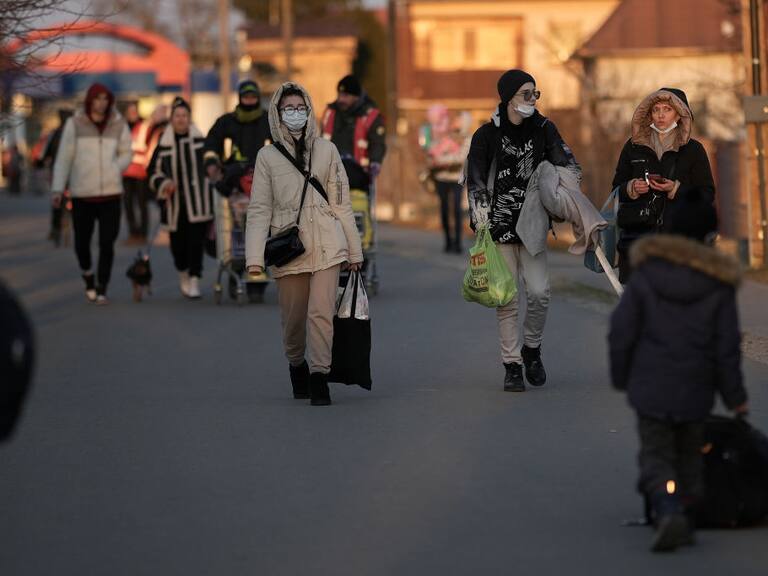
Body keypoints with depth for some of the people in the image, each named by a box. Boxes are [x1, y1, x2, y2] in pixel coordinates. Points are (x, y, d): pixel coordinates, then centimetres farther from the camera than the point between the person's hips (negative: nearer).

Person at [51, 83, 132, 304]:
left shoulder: (118, 125, 5)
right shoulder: (75, 124, 0)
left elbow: (126, 153, 16)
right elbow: (63, 158, 1)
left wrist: (115, 169, -3)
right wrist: (58, 188, -5)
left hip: (111, 192, 1)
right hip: (82, 193, -1)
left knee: (107, 243, -6)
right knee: (82, 241, 6)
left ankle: (101, 289, 1)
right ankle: (87, 274, 35)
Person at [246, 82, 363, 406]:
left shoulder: (326, 150, 8)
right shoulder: (268, 156, 6)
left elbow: (341, 203, 10)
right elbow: (259, 209, 3)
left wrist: (353, 250, 9)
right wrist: (255, 256, -7)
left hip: (326, 245, 0)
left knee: (321, 313, -13)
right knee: (293, 317, 7)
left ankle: (319, 376, -6)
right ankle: (297, 365, 33)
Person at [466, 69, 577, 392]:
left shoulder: (543, 129, 6)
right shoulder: (487, 135, -3)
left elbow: (568, 165, 5)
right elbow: (475, 183, -2)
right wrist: (481, 221, -13)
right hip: (499, 226, -2)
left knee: (539, 292, -10)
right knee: (507, 299, -2)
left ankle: (531, 347, 16)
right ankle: (512, 365, 6)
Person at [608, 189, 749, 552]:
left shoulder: (645, 274, -9)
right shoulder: (718, 283, -8)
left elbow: (622, 332, -5)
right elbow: (727, 347, -5)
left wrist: (621, 377, 11)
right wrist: (734, 396, 7)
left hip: (650, 385, -1)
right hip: (696, 389, 1)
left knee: (656, 454, 4)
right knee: (689, 454, 19)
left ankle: (669, 512, -21)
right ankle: (686, 516, 21)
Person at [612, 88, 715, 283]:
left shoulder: (693, 150, 8)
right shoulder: (633, 146, 14)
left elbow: (707, 194, 5)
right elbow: (617, 188, 19)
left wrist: (676, 189, -11)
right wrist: (631, 188, -4)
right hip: (635, 233, 2)